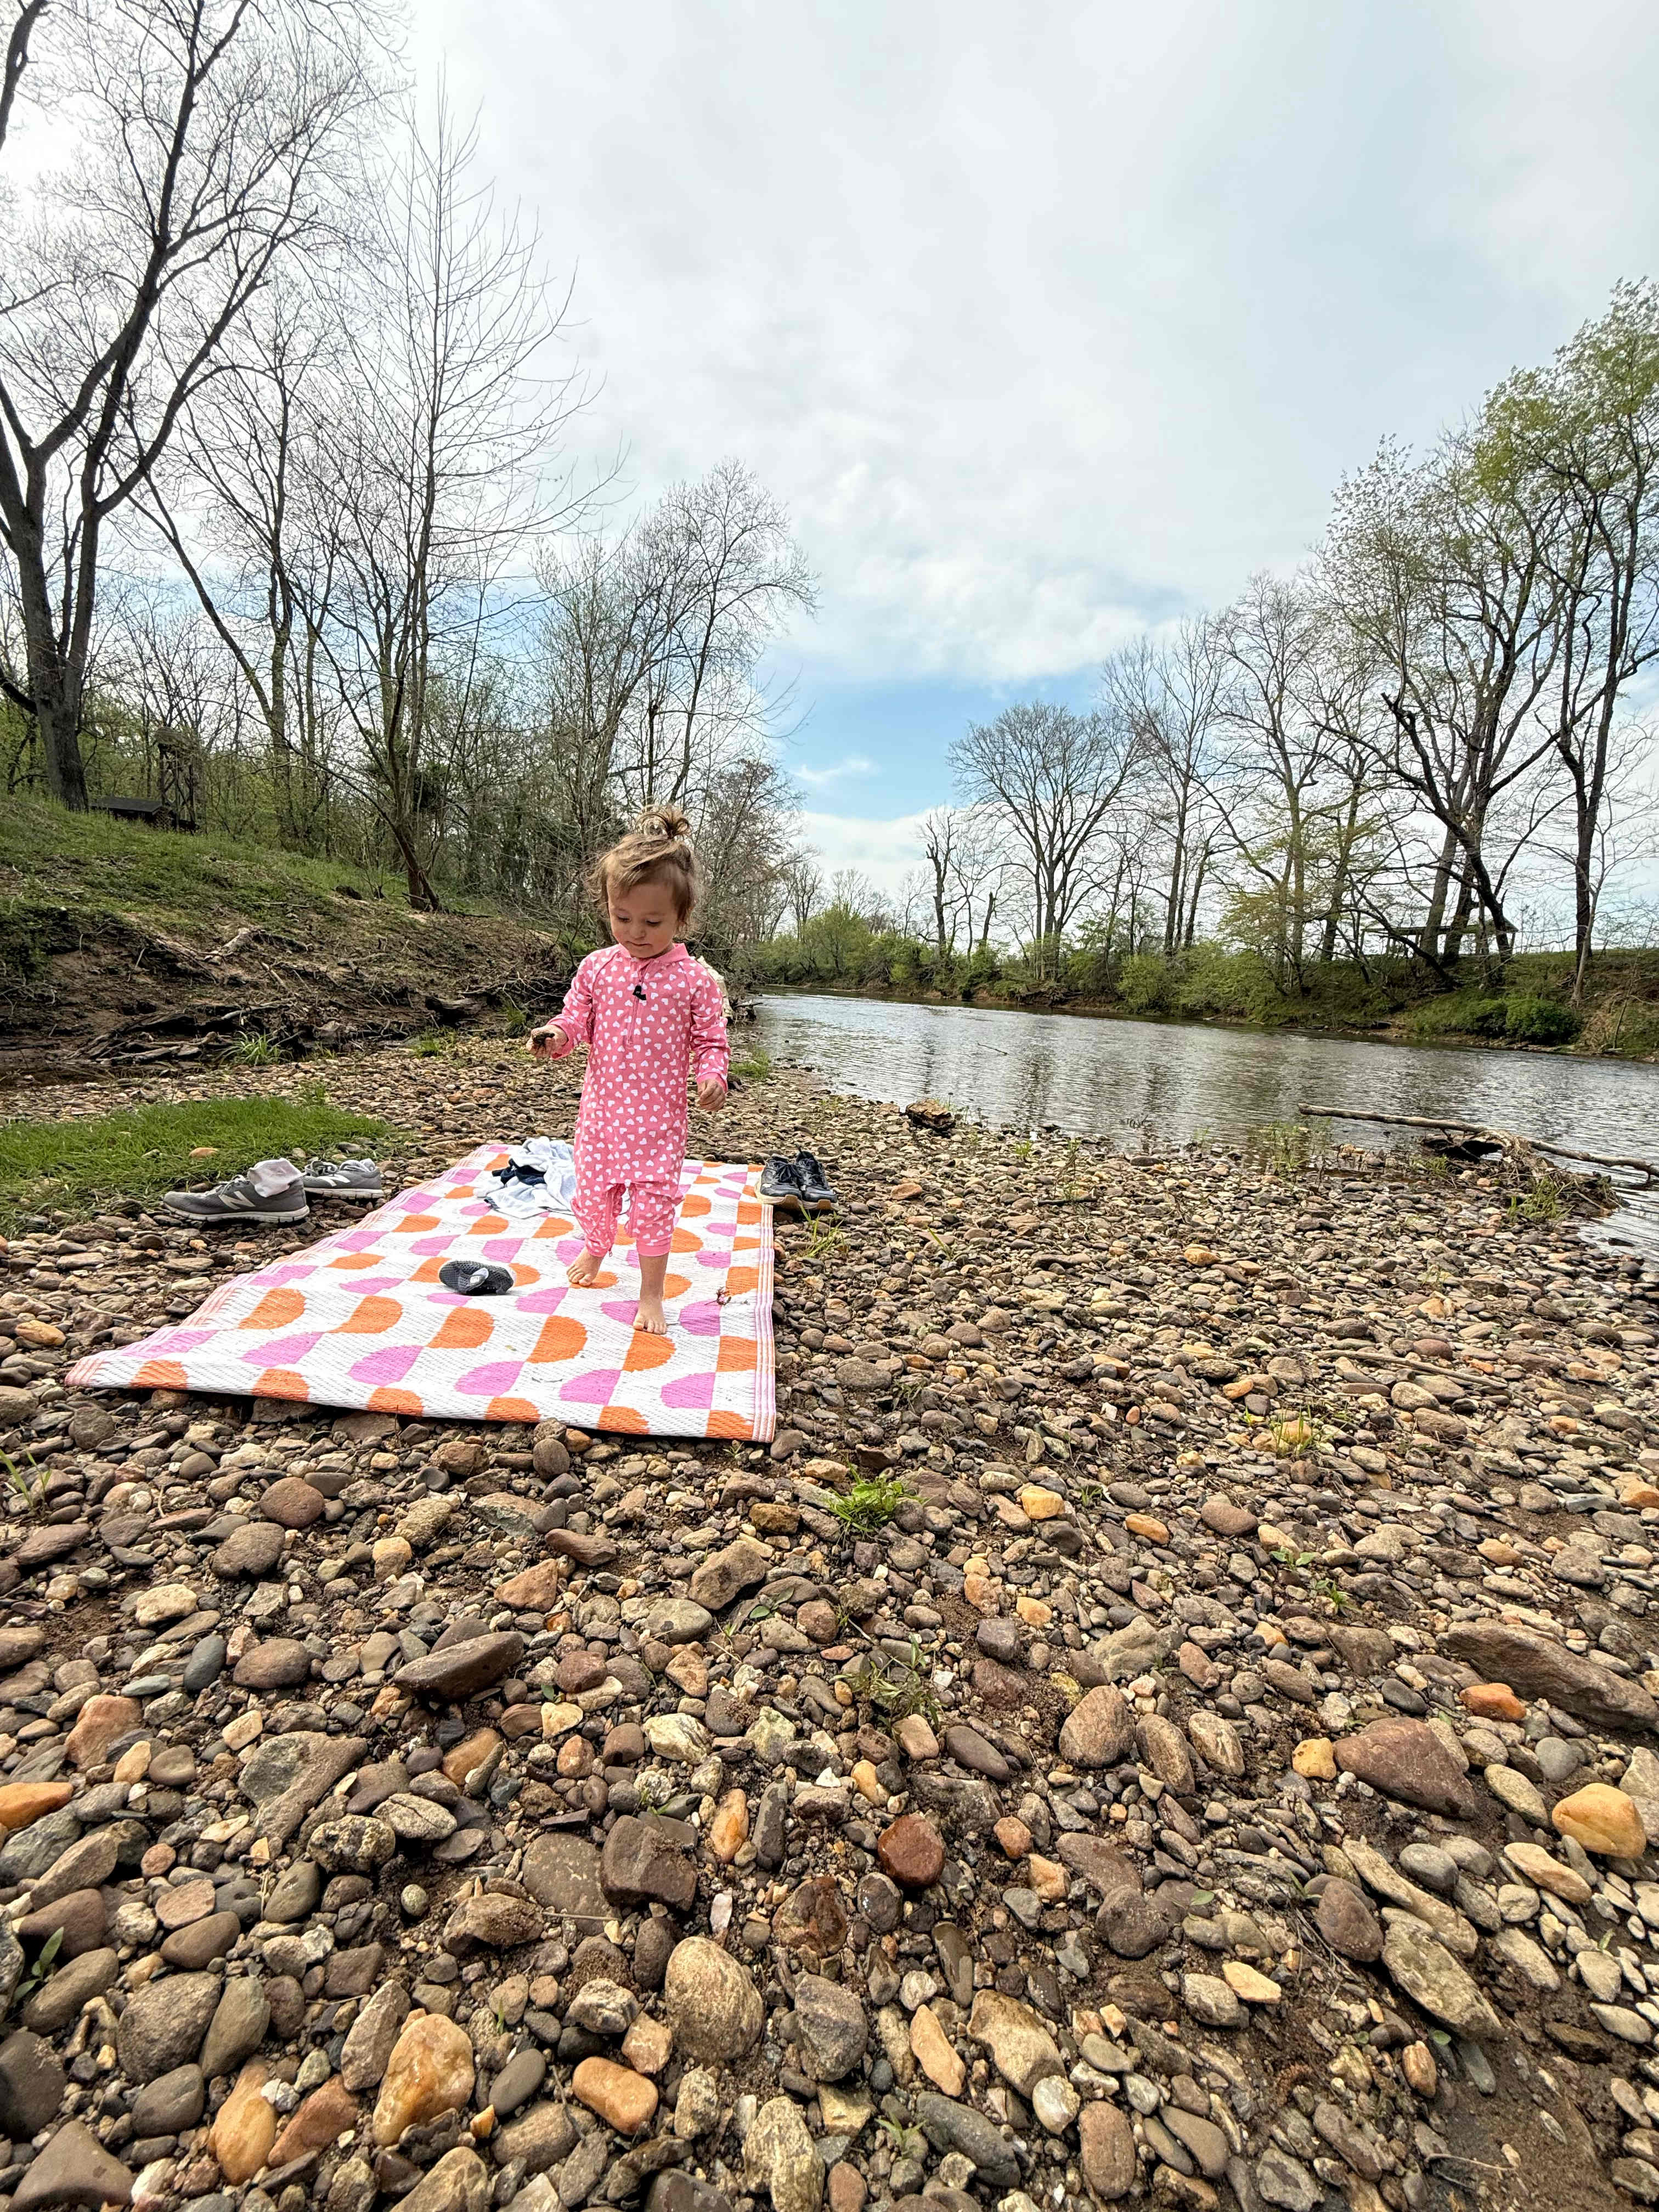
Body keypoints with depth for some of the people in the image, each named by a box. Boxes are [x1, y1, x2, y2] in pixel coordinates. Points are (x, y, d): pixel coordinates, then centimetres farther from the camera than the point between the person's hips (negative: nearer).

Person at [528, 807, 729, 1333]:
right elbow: (578, 1018, 6)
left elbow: (710, 1041, -3)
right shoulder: (597, 967, -2)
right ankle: (595, 1248, 51)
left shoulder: (696, 979, -9)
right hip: (602, 1107, 3)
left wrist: (712, 1076, -22)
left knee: (654, 1202, 0)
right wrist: (555, 1035, -17)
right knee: (593, 1190, 17)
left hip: (661, 1116, -3)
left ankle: (651, 1294, 21)